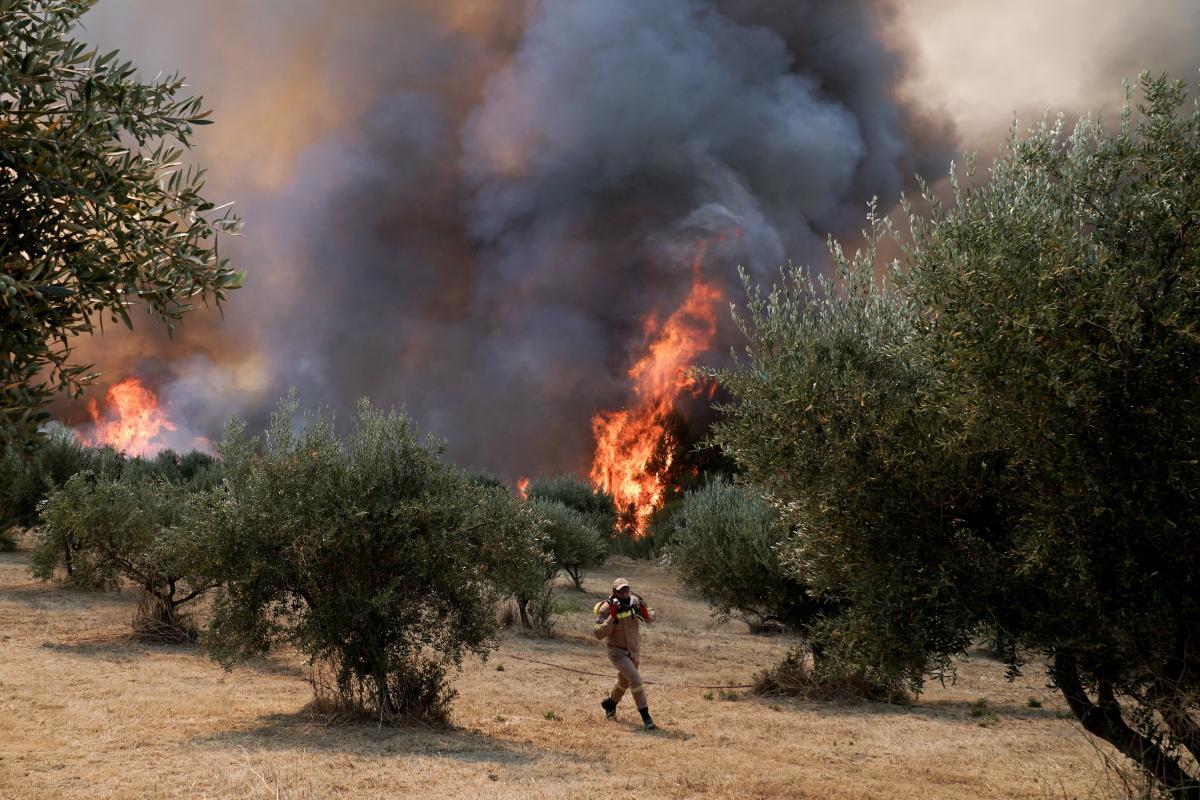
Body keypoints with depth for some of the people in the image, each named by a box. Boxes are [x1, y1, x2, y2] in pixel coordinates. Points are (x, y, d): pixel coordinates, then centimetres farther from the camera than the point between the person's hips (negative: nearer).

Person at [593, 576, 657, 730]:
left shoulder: (635, 601, -9)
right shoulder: (607, 608, -21)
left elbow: (651, 617, 5)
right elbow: (599, 633, -25)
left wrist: (646, 613, -19)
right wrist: (612, 616, -33)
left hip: (634, 652, 6)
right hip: (618, 652, -6)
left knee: (624, 682, 25)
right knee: (636, 681, -22)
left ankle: (609, 703, 53)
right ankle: (646, 718, -18)